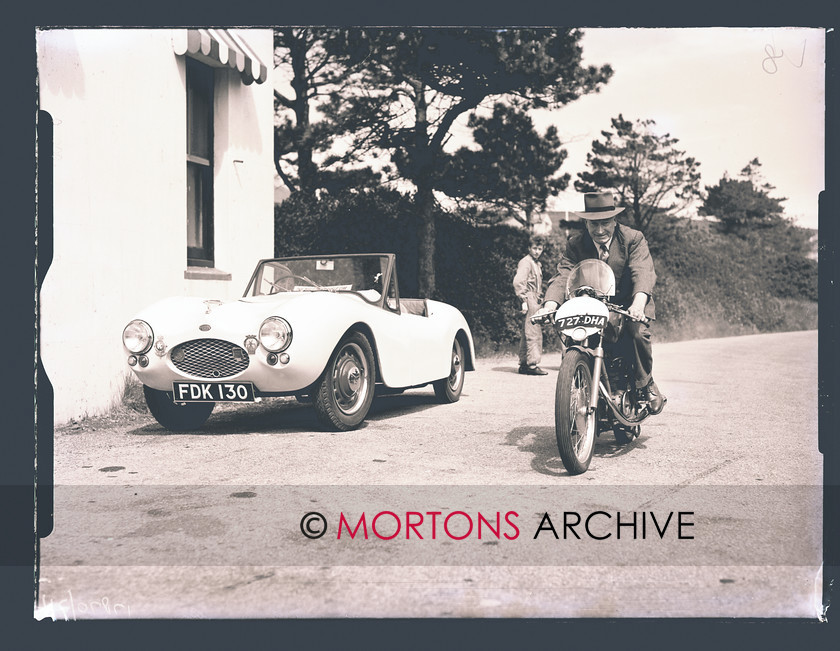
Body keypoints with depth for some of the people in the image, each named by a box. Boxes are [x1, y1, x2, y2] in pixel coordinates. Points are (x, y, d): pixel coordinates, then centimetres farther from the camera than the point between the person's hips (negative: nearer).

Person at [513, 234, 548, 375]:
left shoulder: (537, 263, 21)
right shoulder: (526, 262, -9)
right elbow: (517, 282, -20)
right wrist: (524, 300, -22)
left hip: (535, 300, 10)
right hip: (530, 300, -10)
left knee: (526, 334, 12)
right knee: (534, 333, -12)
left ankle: (523, 364, 16)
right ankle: (533, 364, -12)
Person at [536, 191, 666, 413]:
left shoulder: (633, 238, -8)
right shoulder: (575, 244, -1)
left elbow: (643, 272, -23)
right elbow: (563, 275, -14)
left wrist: (639, 301, -45)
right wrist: (550, 303, -35)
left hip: (628, 304, -2)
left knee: (639, 331, -31)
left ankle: (646, 384, -7)